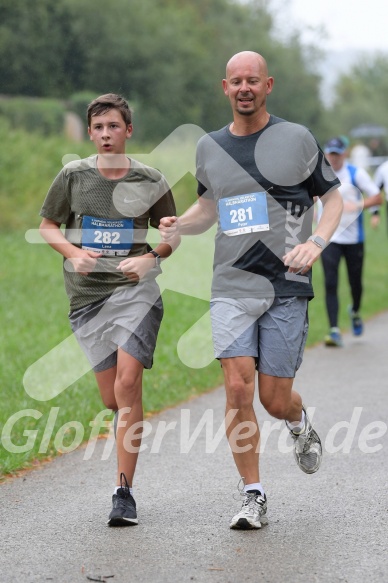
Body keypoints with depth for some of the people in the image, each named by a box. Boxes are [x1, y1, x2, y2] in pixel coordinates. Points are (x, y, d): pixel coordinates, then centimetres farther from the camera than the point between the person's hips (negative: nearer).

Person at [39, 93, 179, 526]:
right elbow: (47, 225, 13)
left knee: (127, 385, -16)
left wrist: (149, 259, -8)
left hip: (135, 290, -2)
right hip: (86, 295, 2)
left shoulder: (150, 182, 1)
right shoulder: (73, 175, 3)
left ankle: (124, 492, -11)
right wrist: (74, 252, -5)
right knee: (111, 399, 3)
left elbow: (172, 236, 12)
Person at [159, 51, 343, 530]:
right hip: (232, 287, 2)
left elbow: (332, 197, 10)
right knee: (238, 388, -13)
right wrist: (178, 226, 2)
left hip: (286, 287, -2)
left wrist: (315, 243, -8)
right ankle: (253, 496, -1)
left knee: (275, 400, -1)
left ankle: (300, 425, 37)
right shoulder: (209, 148, 9)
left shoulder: (297, 139, 1)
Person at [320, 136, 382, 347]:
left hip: (353, 237, -1)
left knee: (355, 281, 10)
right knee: (330, 283, -12)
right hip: (328, 237, 1)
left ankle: (355, 312, 43)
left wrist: (356, 206, -21)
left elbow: (377, 197, -7)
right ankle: (334, 330, -14)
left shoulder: (356, 173, -5)